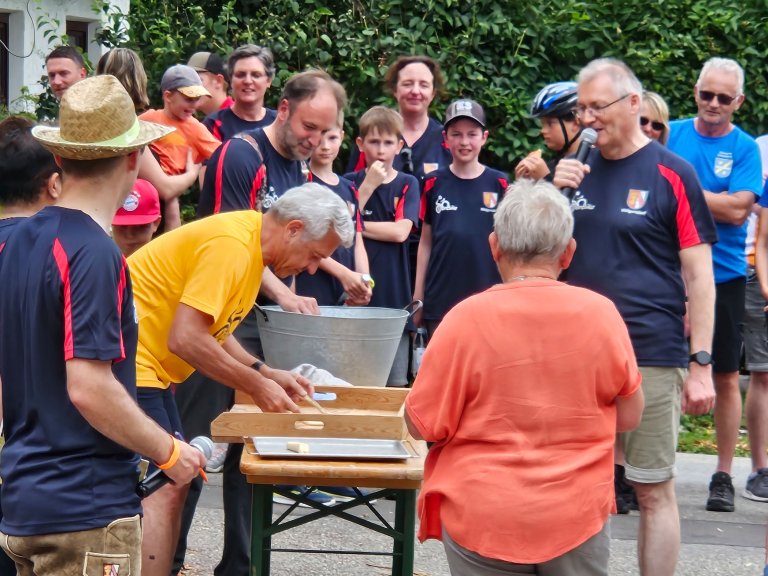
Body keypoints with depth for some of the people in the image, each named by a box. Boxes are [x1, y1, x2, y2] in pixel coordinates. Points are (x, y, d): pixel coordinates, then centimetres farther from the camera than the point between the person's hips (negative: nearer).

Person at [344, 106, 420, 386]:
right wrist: (368, 186, -8)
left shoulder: (407, 184, 6)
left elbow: (400, 231, -8)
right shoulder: (350, 183, 6)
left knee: (395, 384, 3)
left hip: (394, 297, 0)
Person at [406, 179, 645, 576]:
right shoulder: (601, 313, -7)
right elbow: (629, 416, 4)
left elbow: (422, 425, -7)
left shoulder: (468, 318, -14)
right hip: (578, 518, 2)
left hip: (483, 521, -2)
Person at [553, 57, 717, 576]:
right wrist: (556, 194, -4)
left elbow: (699, 274, -5)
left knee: (654, 491, 1)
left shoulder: (671, 174, -4)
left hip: (652, 358, -5)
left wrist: (701, 364, -10)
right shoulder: (578, 169, 10)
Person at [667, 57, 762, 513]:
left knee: (726, 378, 5)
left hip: (723, 275, -1)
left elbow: (737, 210, -13)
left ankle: (724, 476, 15)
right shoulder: (671, 135, 4)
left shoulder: (745, 148, -2)